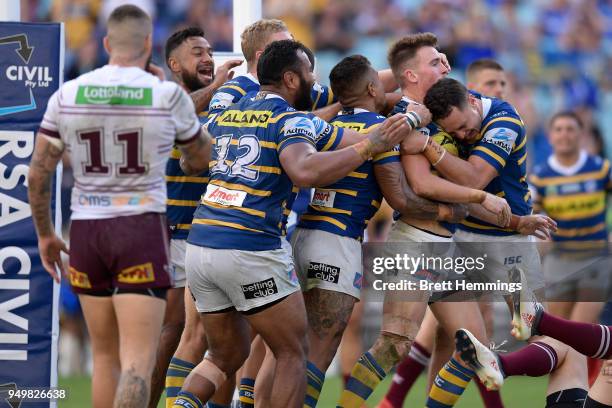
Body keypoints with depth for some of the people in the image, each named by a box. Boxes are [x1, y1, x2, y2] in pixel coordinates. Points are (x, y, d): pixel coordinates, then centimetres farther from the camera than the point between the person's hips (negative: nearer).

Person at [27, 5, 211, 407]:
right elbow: (201, 159, 13)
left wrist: (44, 233, 19)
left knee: (106, 356, 17)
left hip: (86, 232, 3)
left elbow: (38, 173, 3)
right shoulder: (169, 96, -5)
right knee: (138, 362, -8)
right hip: (143, 231, -3)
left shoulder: (68, 95, 0)